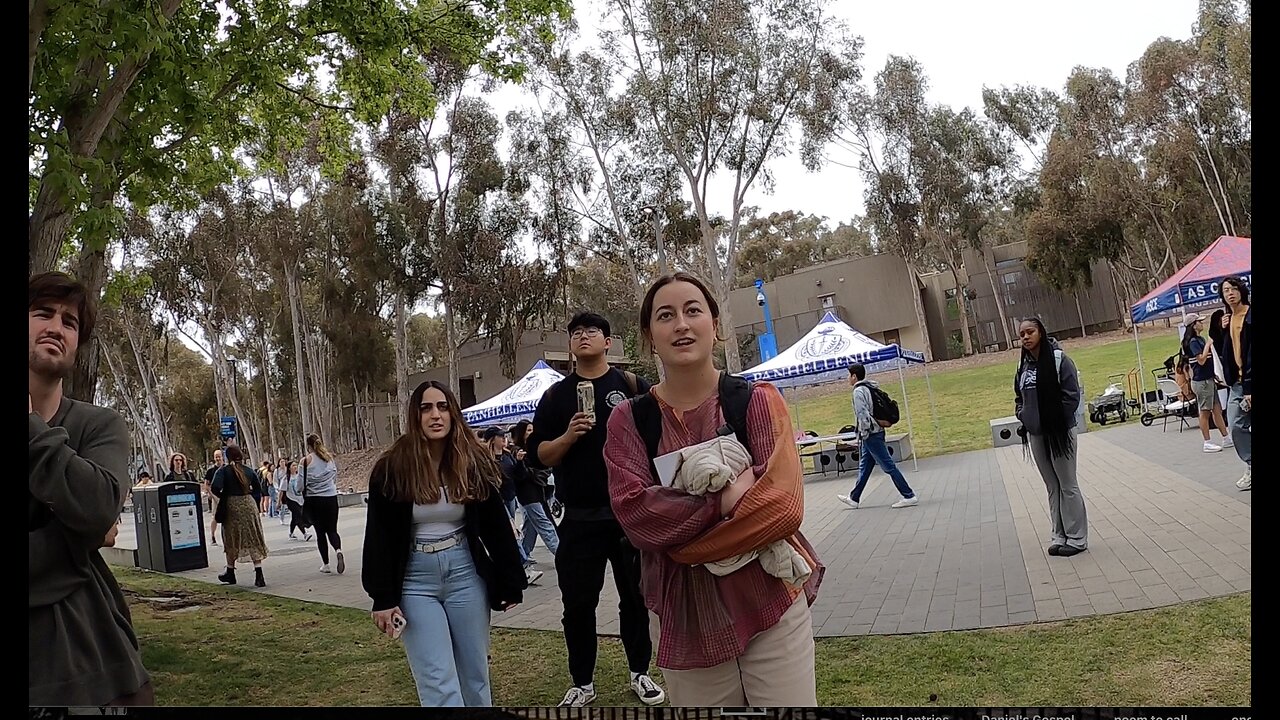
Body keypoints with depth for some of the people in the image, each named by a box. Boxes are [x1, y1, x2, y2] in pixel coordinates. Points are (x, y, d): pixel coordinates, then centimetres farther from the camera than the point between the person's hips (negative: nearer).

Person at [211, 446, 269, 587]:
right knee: (254, 541, 3)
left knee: (232, 541, 15)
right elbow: (259, 489, 8)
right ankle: (259, 575, -4)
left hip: (232, 506, -2)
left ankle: (230, 574, 28)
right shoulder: (249, 471, 5)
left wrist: (222, 496, 2)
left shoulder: (223, 471, -6)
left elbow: (216, 489, -18)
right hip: (249, 505, 2)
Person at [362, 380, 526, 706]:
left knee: (474, 675, 11)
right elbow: (379, 538, -4)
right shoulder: (391, 469, -6)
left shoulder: (473, 463, -1)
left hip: (465, 575, 2)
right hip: (415, 581, -2)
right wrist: (383, 598, -7)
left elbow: (496, 525, 3)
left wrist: (511, 581, 3)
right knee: (438, 682, -5)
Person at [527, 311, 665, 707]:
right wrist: (568, 436, -15)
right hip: (580, 519, 1)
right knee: (578, 604, 6)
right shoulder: (556, 396, 6)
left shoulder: (632, 385, 2)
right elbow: (537, 456, 3)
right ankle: (582, 684, 22)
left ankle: (640, 673, 28)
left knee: (635, 598, 10)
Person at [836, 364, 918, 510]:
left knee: (888, 466, -6)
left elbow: (862, 414, -22)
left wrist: (863, 434, -14)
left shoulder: (859, 391, -15)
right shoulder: (870, 387, 13)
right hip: (877, 431, 10)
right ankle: (854, 498, 25)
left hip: (870, 434, -10)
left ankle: (909, 496, -4)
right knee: (864, 467, 16)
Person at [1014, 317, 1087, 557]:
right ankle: (1059, 535, 21)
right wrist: (1022, 415, 1)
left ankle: (1077, 537, 11)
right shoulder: (1023, 366, 8)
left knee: (1068, 485, 3)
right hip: (1035, 434, 6)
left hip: (1059, 432, -6)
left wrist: (1056, 420, -14)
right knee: (1052, 487, 13)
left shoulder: (1058, 358, -9)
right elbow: (1019, 397, 18)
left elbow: (1071, 395, -13)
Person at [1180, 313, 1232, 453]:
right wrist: (1208, 345, -13)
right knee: (1205, 412, -3)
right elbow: (1201, 360, -22)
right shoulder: (1193, 342, -14)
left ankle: (1227, 438, 17)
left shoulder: (1200, 339, 14)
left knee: (1217, 409, 11)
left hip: (1208, 379, 9)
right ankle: (1207, 443, 3)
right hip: (1201, 381, -9)